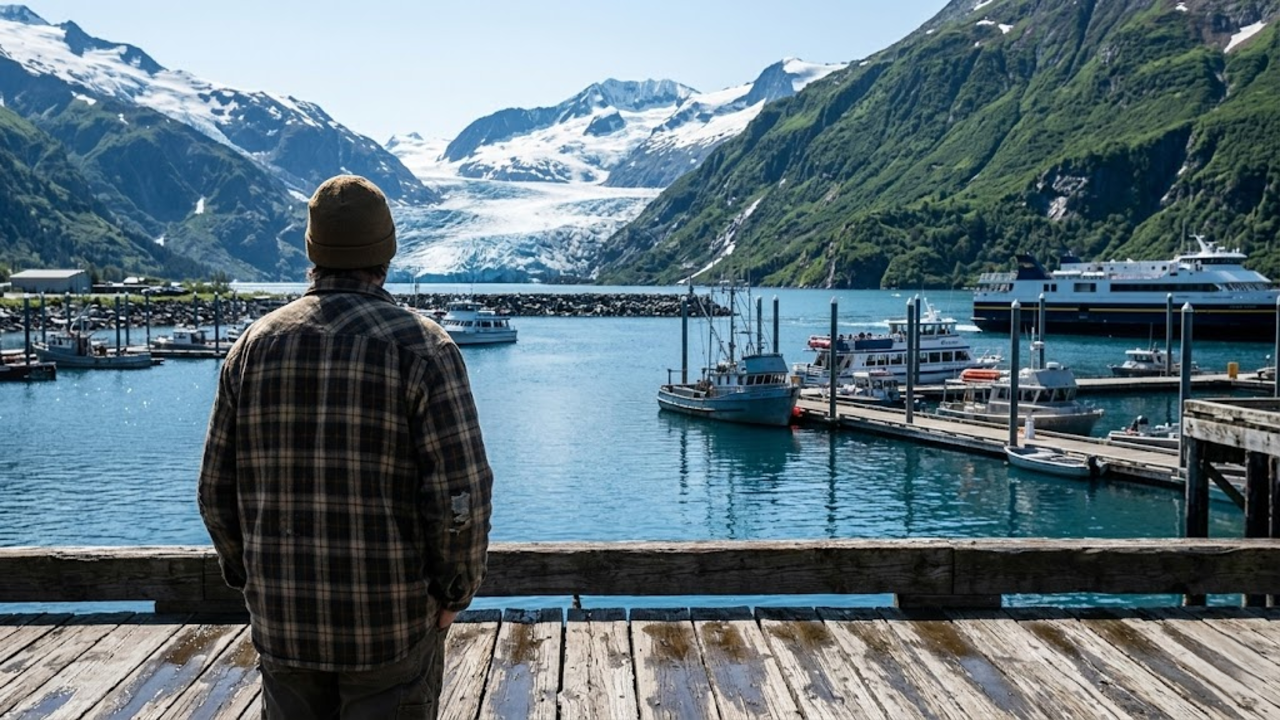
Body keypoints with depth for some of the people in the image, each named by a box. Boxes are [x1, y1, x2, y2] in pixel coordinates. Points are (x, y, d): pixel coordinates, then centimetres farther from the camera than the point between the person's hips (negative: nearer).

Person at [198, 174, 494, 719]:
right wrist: (455, 591, -2)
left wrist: (250, 578, 17)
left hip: (282, 619, 4)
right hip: (393, 621, -4)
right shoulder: (421, 346, -12)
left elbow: (217, 489, 5)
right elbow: (462, 495, -17)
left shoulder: (256, 345, 1)